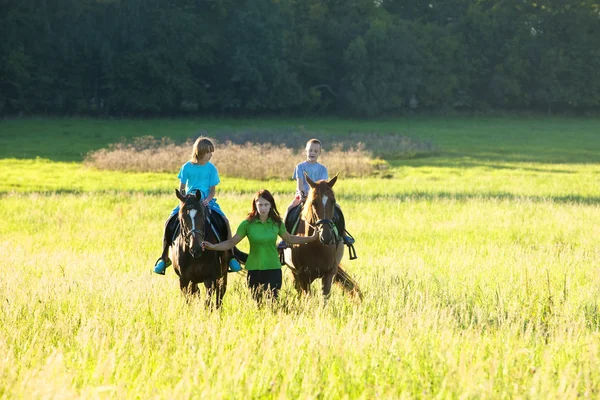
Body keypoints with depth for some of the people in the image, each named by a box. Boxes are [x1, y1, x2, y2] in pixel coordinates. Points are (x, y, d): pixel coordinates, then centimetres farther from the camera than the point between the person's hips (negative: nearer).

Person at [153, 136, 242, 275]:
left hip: (206, 201, 0)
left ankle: (230, 256, -9)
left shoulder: (211, 169, -1)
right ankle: (164, 258, -4)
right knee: (169, 222, -18)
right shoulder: (187, 167, -1)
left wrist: (207, 200, -19)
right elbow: (181, 189, 4)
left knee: (225, 220, -22)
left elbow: (212, 190, 0)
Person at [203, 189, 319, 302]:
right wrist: (213, 246, -20)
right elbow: (232, 242, -6)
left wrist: (312, 238, 13)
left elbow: (289, 239, 16)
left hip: (273, 269, 1)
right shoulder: (248, 224, -6)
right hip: (254, 270, 0)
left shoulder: (277, 223, 1)